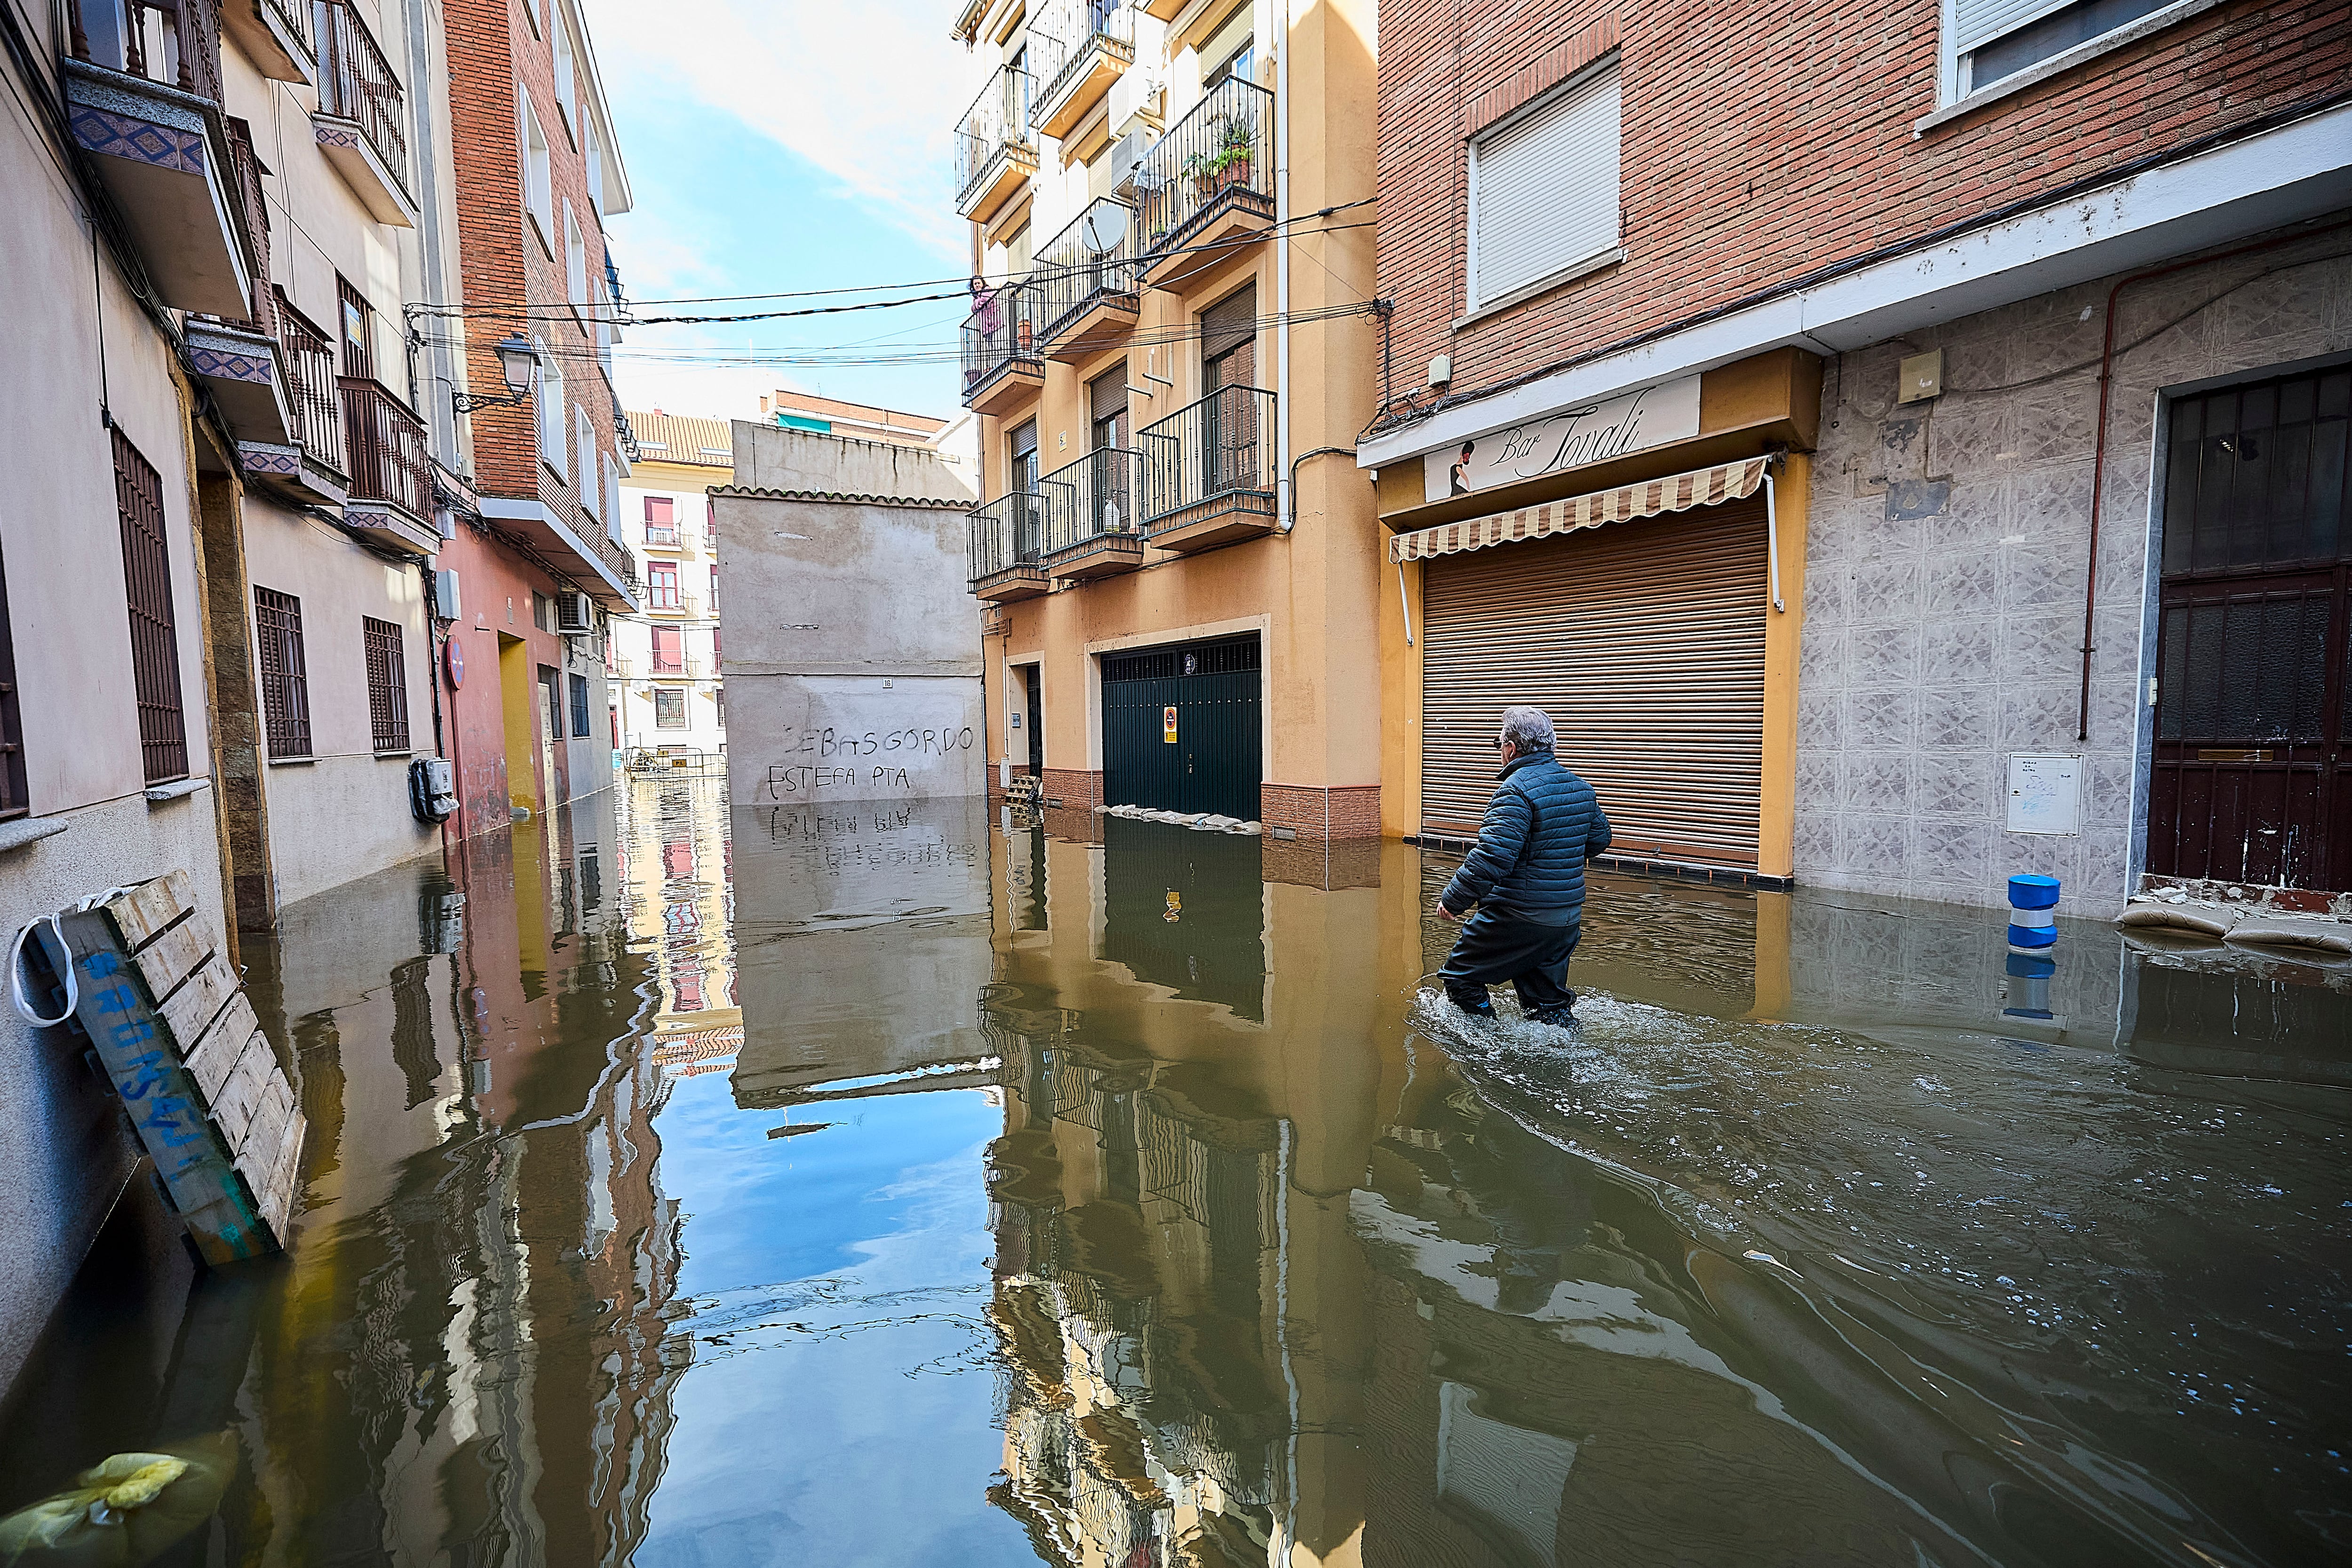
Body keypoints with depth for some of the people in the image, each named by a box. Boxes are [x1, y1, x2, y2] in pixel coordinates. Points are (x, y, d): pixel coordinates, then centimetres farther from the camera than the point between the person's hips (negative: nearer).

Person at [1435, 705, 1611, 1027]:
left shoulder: (1517, 791, -19)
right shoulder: (1581, 787, 7)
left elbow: (1492, 858, -26)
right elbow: (1599, 839, 21)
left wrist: (1453, 899, -17)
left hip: (1518, 920, -8)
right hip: (1567, 921, 8)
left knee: (1460, 976, 8)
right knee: (1548, 1002, 20)